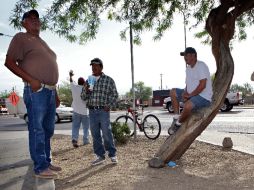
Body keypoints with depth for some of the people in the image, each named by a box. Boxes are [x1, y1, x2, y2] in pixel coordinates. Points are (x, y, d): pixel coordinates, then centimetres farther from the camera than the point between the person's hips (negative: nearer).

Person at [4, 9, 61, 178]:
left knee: (48, 129, 12)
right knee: (37, 129, -5)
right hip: (36, 90, -8)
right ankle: (40, 167, 2)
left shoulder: (42, 42, 24)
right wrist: (31, 80, -17)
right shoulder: (21, 38, 2)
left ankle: (47, 162, 22)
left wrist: (55, 93, 21)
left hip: (50, 91, 8)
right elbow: (9, 62, -8)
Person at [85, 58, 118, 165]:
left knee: (107, 134, -3)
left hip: (103, 111, -4)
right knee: (95, 135, 6)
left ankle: (112, 154, 12)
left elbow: (115, 95, 5)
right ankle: (100, 156, 16)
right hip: (92, 111, 4)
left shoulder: (109, 80, 3)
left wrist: (109, 106, -8)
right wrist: (86, 91, -7)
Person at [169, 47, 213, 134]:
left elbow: (202, 85, -24)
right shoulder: (188, 68, 12)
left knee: (188, 105, -37)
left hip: (204, 97, -10)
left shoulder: (201, 66, -15)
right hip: (191, 94, 10)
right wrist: (185, 93, -7)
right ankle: (176, 116, 4)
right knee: (173, 92, 8)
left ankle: (178, 124, -9)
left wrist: (190, 95, -20)